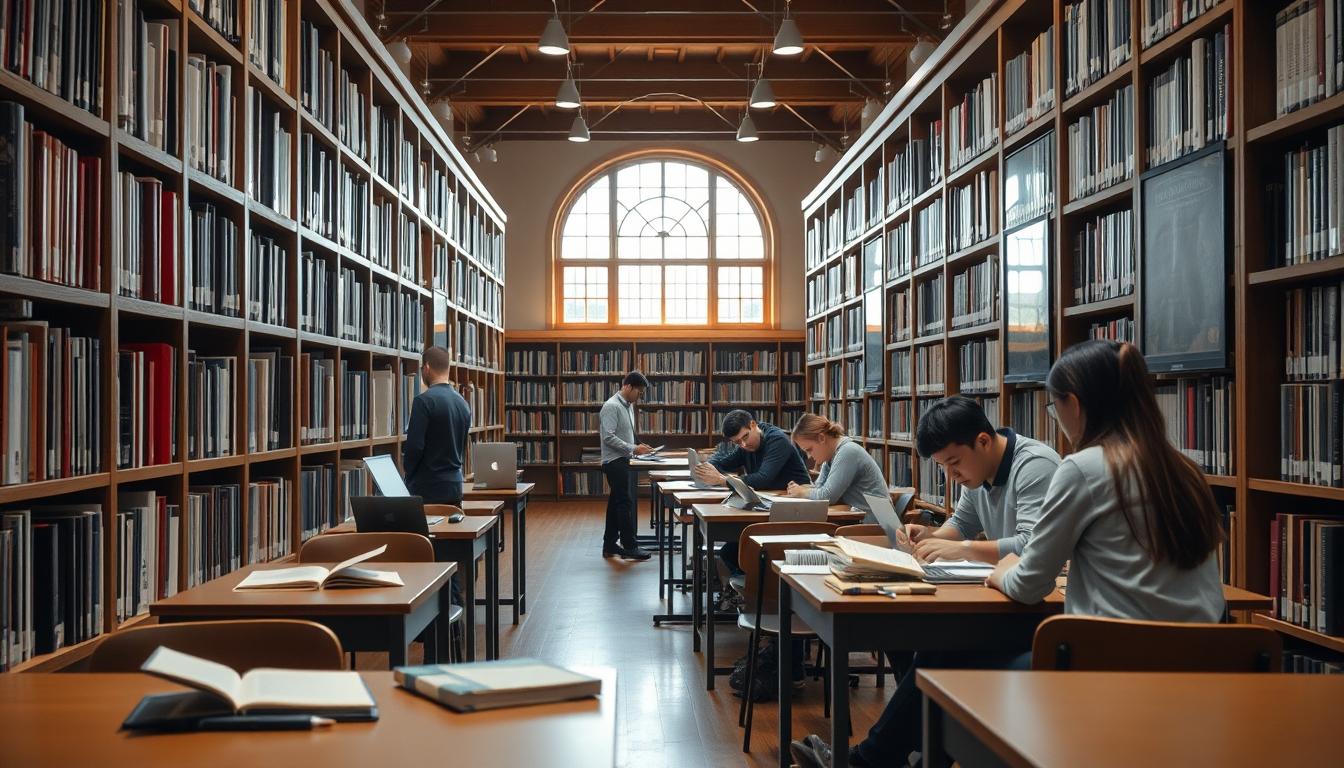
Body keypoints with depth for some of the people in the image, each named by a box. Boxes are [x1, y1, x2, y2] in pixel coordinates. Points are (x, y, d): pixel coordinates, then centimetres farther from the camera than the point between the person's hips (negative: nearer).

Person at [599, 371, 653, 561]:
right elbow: (609, 437, -22)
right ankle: (629, 546, -4)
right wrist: (633, 449, -20)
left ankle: (610, 545, 17)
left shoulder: (628, 406, 13)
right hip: (614, 461, -9)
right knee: (625, 503, -8)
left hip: (622, 461, 9)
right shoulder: (612, 406, -16)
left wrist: (636, 447, 8)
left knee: (616, 503, 12)